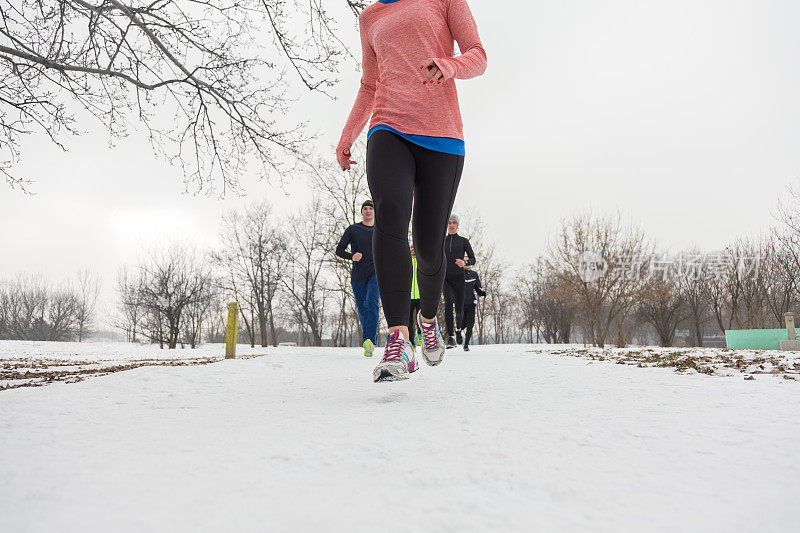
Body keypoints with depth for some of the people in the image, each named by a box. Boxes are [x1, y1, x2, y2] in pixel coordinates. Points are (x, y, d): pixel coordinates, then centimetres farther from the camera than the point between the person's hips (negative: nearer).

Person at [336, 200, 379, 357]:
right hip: (358, 275, 1)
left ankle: (370, 341, -31)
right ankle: (368, 344, 18)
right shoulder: (352, 229, 8)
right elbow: (339, 250, 4)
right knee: (362, 309, 5)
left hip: (376, 273, -1)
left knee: (372, 303, -23)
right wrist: (351, 256, -16)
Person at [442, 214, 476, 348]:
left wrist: (464, 263, -18)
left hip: (458, 278, 0)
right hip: (445, 278, 0)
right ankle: (450, 337, -26)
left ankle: (458, 329, 35)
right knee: (448, 302, -24)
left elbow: (473, 259, 3)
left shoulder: (464, 241, 8)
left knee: (459, 309, 1)